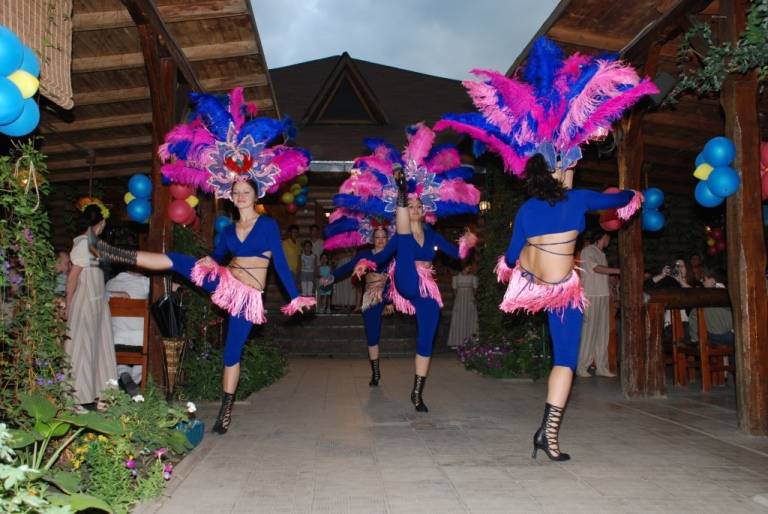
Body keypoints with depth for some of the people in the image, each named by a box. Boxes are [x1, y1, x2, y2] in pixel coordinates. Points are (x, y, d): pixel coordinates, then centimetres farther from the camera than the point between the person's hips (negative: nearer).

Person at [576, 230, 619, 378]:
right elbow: (597, 268, -16)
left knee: (603, 332, 6)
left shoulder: (601, 253, 20)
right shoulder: (587, 251, -5)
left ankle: (601, 367, 9)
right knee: (588, 331, -8)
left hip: (603, 296, 8)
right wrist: (619, 270, -16)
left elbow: (603, 276, 17)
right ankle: (582, 367, -3)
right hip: (590, 297, -8)